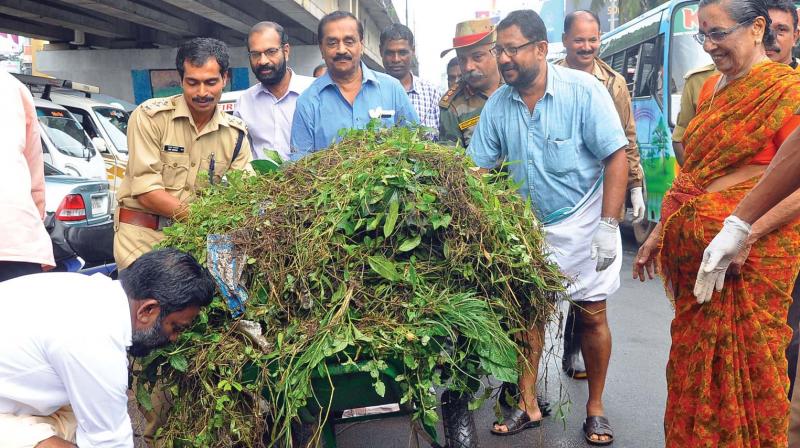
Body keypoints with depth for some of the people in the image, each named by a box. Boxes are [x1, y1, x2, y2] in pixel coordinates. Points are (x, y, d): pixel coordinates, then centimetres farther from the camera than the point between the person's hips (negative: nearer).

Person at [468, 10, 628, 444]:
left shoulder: (583, 90, -14)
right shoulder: (498, 104, -3)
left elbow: (616, 157, -14)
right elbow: (476, 166, 0)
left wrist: (608, 226, -19)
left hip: (583, 225, -3)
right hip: (528, 226, 4)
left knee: (592, 314, 5)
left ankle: (595, 407, 24)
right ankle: (527, 404, 24)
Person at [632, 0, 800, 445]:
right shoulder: (712, 88, 13)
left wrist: (741, 232, -25)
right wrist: (659, 232, 18)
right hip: (694, 252, 7)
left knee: (742, 371, 4)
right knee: (694, 364, 15)